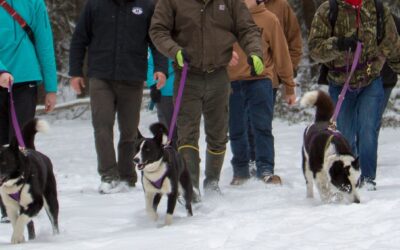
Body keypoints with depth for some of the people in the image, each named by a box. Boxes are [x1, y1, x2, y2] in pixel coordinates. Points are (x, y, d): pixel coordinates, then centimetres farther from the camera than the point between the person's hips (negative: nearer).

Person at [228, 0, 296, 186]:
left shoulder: (269, 19, 1)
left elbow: (281, 54, 4)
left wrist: (289, 88, 6)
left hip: (259, 81, -2)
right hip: (232, 82, 2)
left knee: (262, 127, -8)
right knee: (236, 130, 9)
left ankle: (266, 169, -7)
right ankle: (240, 170, 20)